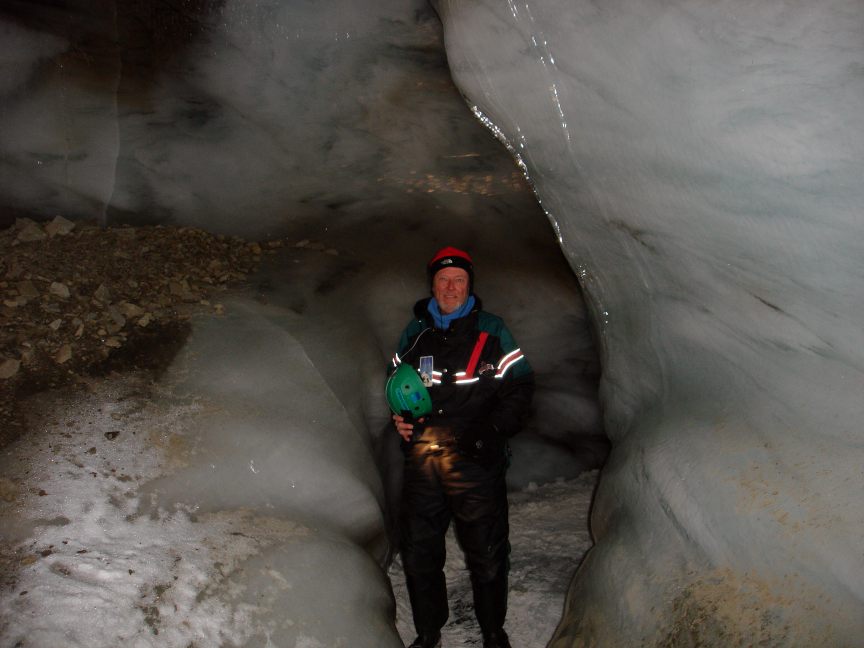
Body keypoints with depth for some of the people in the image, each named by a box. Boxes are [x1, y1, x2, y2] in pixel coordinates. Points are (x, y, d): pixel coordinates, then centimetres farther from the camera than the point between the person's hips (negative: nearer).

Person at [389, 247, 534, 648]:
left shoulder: (491, 330, 1)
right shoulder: (415, 330, 10)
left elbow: (520, 386, 0)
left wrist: (492, 429, -11)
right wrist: (399, 416, 4)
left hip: (476, 461, -3)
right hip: (422, 460, 3)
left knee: (486, 553, 5)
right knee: (418, 550, 10)